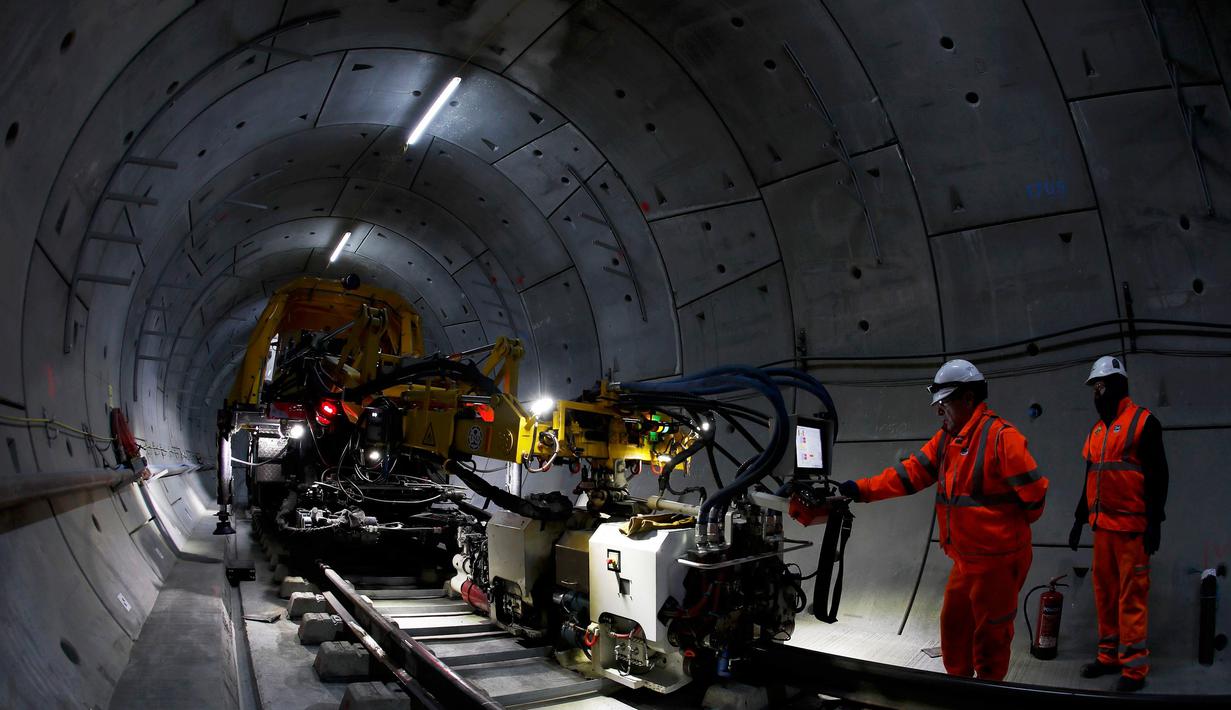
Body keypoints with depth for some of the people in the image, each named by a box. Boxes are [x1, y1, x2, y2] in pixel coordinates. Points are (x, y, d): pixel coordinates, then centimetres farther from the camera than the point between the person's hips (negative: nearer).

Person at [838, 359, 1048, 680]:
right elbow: (909, 473, 3)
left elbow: (1033, 491, -18)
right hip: (965, 558, 8)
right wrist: (860, 489, -8)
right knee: (953, 625, 18)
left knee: (990, 634, 7)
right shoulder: (946, 439, 7)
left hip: (998, 558, -8)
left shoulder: (1001, 436, -20)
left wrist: (1012, 526, 1)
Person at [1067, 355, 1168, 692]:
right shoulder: (1098, 429, 16)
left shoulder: (1143, 421, -5)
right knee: (1104, 591, 10)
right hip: (1102, 526, 7)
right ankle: (1110, 654, 20)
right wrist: (1080, 519, 22)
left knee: (1131, 594, -4)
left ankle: (1134, 666, 2)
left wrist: (1154, 522, -14)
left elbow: (1158, 475, -9)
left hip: (1132, 527, -7)